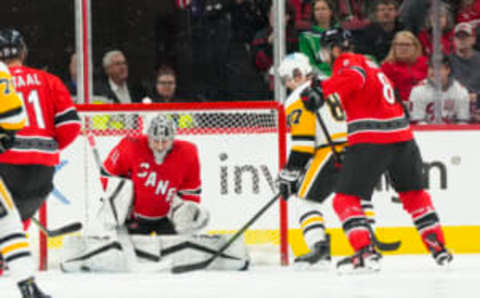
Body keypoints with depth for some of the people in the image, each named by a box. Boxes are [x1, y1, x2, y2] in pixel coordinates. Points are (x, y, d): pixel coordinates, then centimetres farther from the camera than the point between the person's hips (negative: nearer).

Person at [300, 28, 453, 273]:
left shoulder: (348, 62, -1)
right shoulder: (368, 64, 26)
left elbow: (352, 77, -23)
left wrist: (323, 91, -31)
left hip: (371, 141, -8)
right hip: (402, 136, 8)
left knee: (345, 198, -4)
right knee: (414, 194, 24)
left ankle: (365, 253, -19)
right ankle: (439, 248, 22)